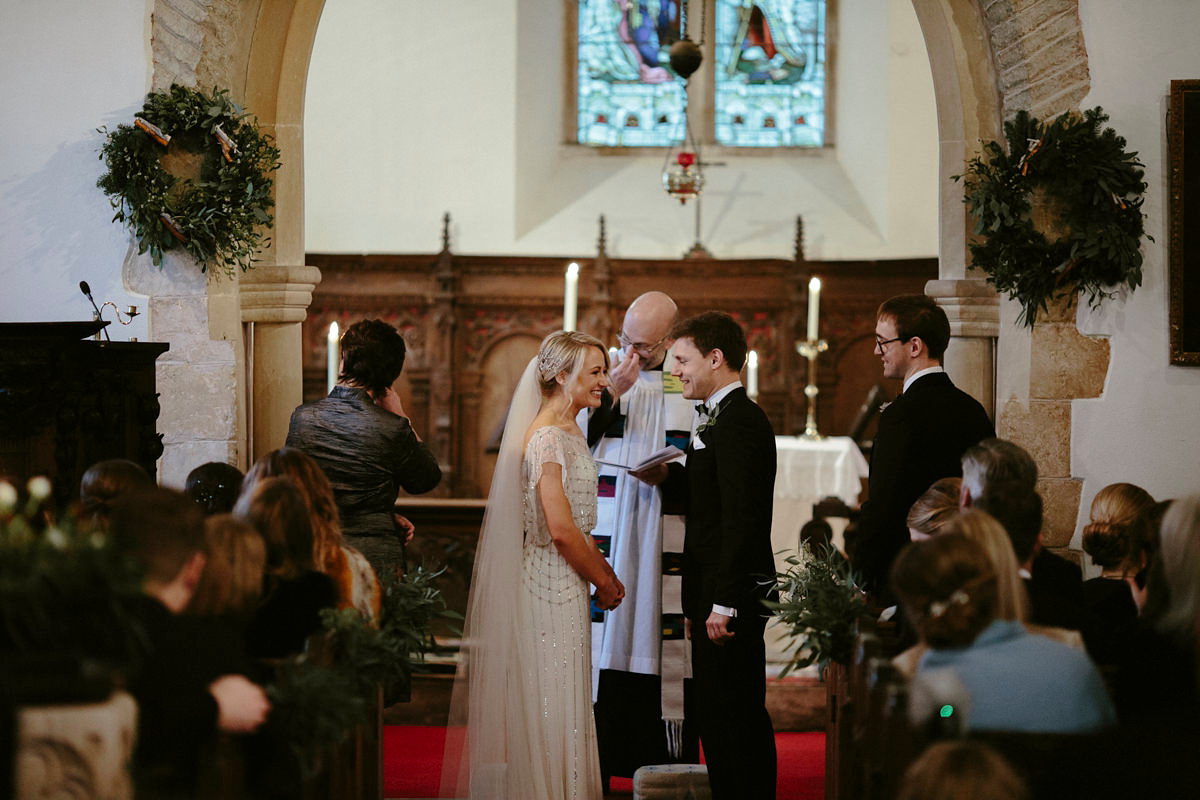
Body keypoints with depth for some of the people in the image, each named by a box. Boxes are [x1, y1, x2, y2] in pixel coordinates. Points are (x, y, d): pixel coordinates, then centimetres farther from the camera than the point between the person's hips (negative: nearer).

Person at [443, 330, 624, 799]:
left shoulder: (570, 433, 14)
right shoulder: (547, 438, -17)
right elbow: (560, 529, -22)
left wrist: (604, 574, 10)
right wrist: (603, 582, -11)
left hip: (568, 582, 10)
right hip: (553, 584, -10)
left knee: (564, 704, 14)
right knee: (552, 704, -4)